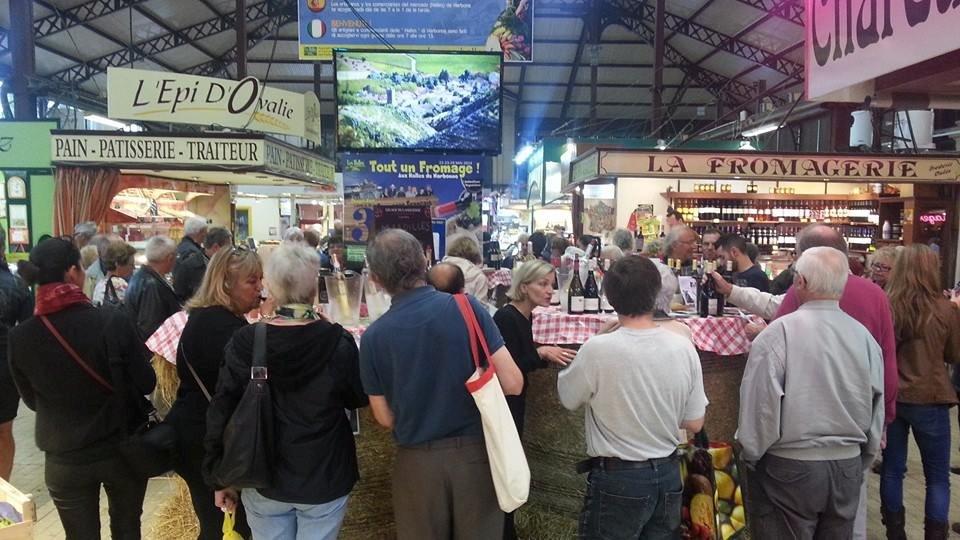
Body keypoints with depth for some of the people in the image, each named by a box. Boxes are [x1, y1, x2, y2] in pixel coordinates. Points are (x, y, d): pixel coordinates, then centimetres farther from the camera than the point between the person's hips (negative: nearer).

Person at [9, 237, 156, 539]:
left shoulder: (19, 337, -11)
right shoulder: (112, 322, -21)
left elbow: (32, 401, 4)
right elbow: (146, 384, -12)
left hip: (64, 460, 2)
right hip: (122, 450, -2)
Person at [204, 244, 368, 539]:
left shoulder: (243, 343, -14)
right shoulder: (339, 342, -18)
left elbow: (222, 413, -8)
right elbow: (358, 399, -2)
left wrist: (220, 479, 4)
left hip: (263, 481, 2)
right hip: (325, 480, -1)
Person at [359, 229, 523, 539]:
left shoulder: (373, 337, -9)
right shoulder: (466, 307, -13)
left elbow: (385, 419, 0)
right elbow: (513, 384, -12)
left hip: (417, 460, 1)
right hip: (475, 451, 0)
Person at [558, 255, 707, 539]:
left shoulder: (598, 348, -21)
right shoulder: (683, 347, -9)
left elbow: (568, 398, -3)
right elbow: (694, 423, 0)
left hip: (617, 478, -4)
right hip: (668, 473, 4)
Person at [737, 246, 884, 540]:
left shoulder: (778, 333, -18)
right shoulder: (864, 336, -1)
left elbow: (760, 405, -16)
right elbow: (877, 406, 8)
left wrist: (750, 456, 0)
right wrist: (860, 464, 21)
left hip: (789, 467, -5)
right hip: (848, 467, 5)